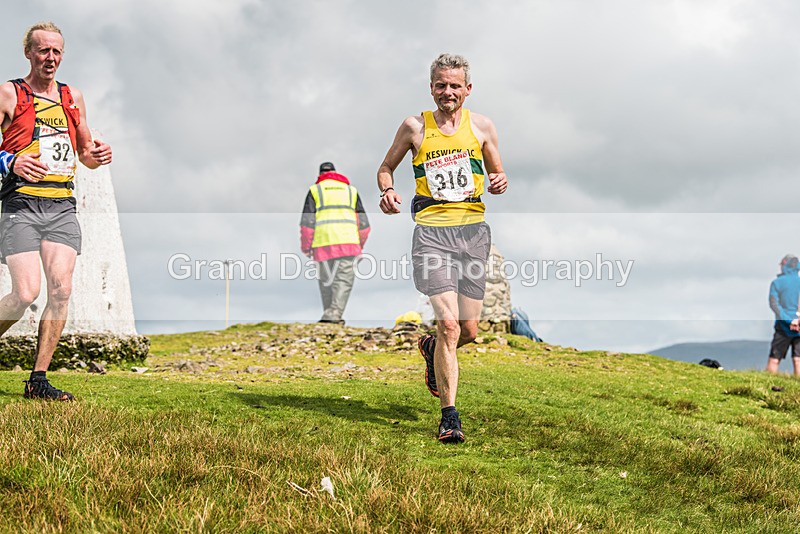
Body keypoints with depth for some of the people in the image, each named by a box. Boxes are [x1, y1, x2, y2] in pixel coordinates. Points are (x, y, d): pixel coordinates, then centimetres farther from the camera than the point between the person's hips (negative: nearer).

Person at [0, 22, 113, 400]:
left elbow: (85, 153, 28)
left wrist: (97, 156, 6)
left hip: (62, 207, 5)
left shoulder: (72, 98, 18)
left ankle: (38, 379, -1)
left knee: (61, 290, -9)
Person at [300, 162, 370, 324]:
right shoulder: (351, 190, 19)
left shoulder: (315, 190, 12)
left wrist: (305, 247, 8)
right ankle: (333, 315, -20)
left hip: (323, 242, 0)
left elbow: (307, 222, 3)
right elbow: (363, 223, 16)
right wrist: (360, 244, 27)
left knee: (326, 280, 10)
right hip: (348, 241, 1)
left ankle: (330, 316, 13)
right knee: (344, 280, -5)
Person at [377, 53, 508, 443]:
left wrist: (500, 183, -5)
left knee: (469, 331, 5)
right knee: (449, 324, -16)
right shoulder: (414, 127, 4)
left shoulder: (481, 126, 9)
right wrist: (387, 191, -5)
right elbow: (386, 167, 16)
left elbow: (497, 173, 19)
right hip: (432, 231, -3)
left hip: (473, 231, 3)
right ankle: (449, 415, -5)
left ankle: (431, 349, 42)